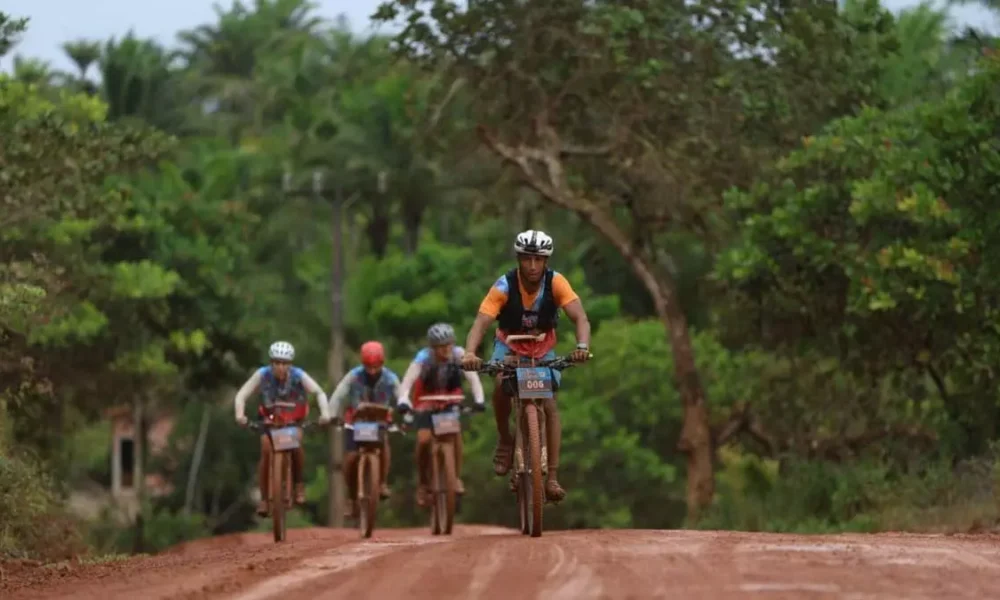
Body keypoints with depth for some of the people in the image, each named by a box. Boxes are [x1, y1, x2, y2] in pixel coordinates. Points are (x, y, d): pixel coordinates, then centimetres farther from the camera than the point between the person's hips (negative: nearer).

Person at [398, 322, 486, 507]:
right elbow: (409, 379, -42)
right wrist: (403, 400, -60)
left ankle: (457, 477, -9)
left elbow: (472, 377, -35)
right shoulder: (424, 358, -30)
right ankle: (423, 484, 1)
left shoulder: (459, 355, -26)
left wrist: (479, 399, -53)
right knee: (424, 440, -18)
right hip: (426, 399, -1)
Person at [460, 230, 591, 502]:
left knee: (549, 405, -11)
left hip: (543, 348, 1)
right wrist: (470, 352, -55)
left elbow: (580, 318, -32)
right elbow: (481, 323, -36)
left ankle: (552, 477, -8)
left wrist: (582, 346, -53)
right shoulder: (504, 286, -27)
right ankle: (505, 440, -4)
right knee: (501, 385, -30)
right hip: (510, 344, -1)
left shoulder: (556, 283, -24)